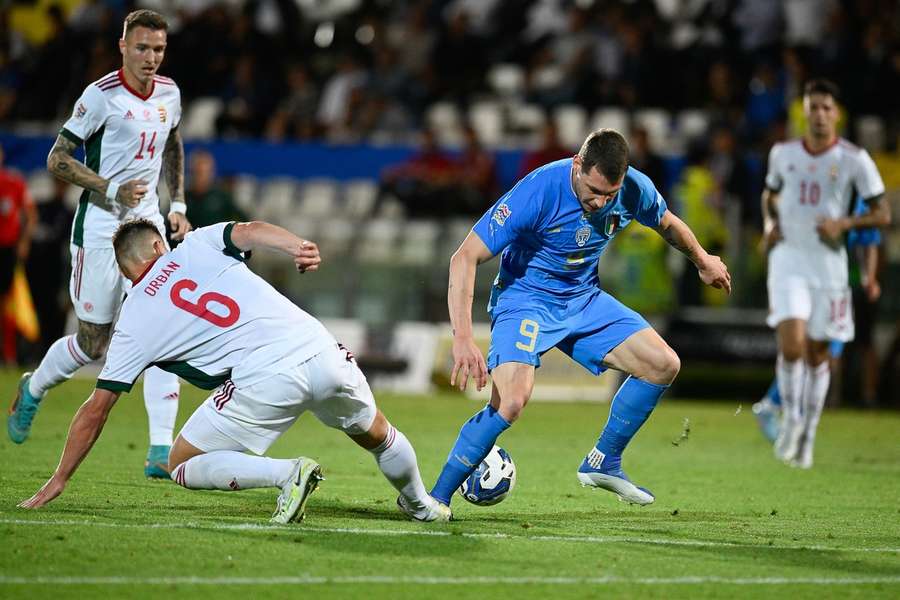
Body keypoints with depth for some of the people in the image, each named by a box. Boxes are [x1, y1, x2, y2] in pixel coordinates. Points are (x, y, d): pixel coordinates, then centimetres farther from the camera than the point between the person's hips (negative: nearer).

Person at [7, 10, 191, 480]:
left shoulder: (169, 94, 6)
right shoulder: (101, 96, -14)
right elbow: (57, 160, -12)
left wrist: (178, 205, 16)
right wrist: (112, 190, -21)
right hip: (100, 229, -6)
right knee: (93, 343, 0)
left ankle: (161, 451, -10)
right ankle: (33, 389, 32)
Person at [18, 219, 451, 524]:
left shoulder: (133, 322, 13)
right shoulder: (197, 244, 20)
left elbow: (96, 409, 14)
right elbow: (249, 231, -1)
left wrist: (59, 480, 21)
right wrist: (297, 247, -14)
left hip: (266, 381, -4)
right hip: (321, 352, 4)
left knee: (182, 467, 10)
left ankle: (287, 474, -9)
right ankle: (422, 505, 48)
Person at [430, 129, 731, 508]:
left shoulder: (634, 189, -14)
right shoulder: (537, 192, -31)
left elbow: (667, 224, 12)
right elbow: (465, 258, -30)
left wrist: (703, 262, 29)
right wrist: (463, 339, -39)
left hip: (584, 299, 6)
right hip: (525, 298, -6)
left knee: (664, 366, -1)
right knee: (511, 401, -27)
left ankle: (603, 464, 16)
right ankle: (437, 497, -13)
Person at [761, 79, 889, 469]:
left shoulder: (853, 159, -4)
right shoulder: (783, 153, 5)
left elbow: (882, 214, -1)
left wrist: (844, 224, -17)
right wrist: (769, 223, 4)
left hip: (828, 260, 0)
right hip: (788, 258, 0)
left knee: (817, 353, 6)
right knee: (791, 344, -18)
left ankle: (808, 433, 22)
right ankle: (791, 419, 3)